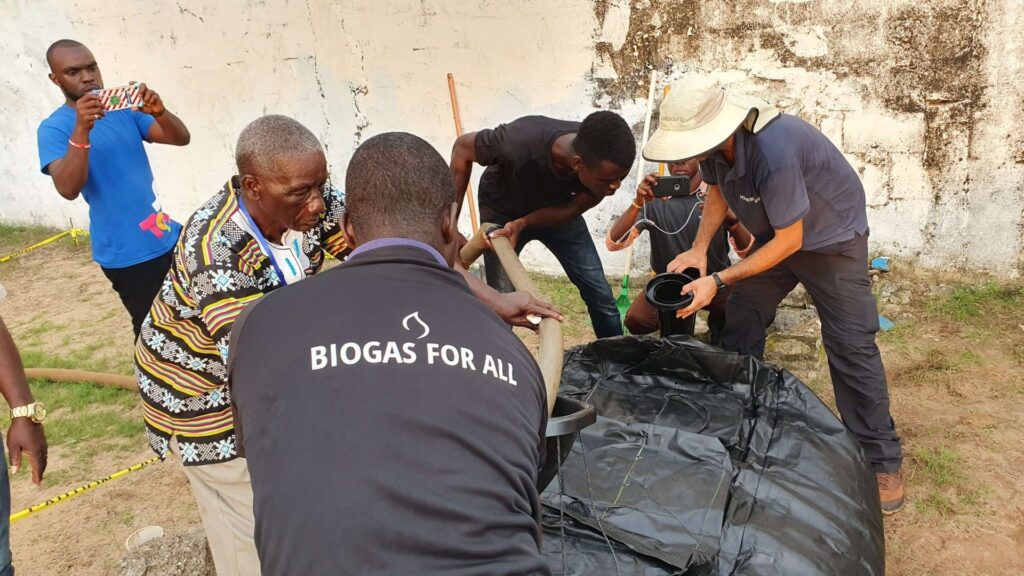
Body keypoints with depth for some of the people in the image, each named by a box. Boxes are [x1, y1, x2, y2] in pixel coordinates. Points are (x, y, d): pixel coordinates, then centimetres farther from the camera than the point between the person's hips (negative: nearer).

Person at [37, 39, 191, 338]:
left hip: (167, 236, 5)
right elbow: (69, 189, -23)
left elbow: (181, 138, -4)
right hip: (128, 252, -5)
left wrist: (159, 112, -24)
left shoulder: (124, 110, 6)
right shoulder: (54, 128, -9)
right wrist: (81, 130, -33)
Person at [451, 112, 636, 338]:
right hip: (503, 211, -2)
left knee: (600, 294, 2)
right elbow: (462, 147, -23)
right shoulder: (519, 143, -42)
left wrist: (522, 224, -34)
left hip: (558, 210, 3)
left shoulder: (608, 163, -32)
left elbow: (574, 209, -16)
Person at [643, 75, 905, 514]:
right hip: (776, 233, 7)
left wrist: (718, 281, -30)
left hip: (832, 237, -7)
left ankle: (882, 461, 4)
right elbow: (717, 193, 4)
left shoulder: (773, 152, -40)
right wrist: (698, 250, -11)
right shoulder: (712, 142, -16)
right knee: (739, 326, 4)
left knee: (851, 346, -9)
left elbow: (789, 240, -29)